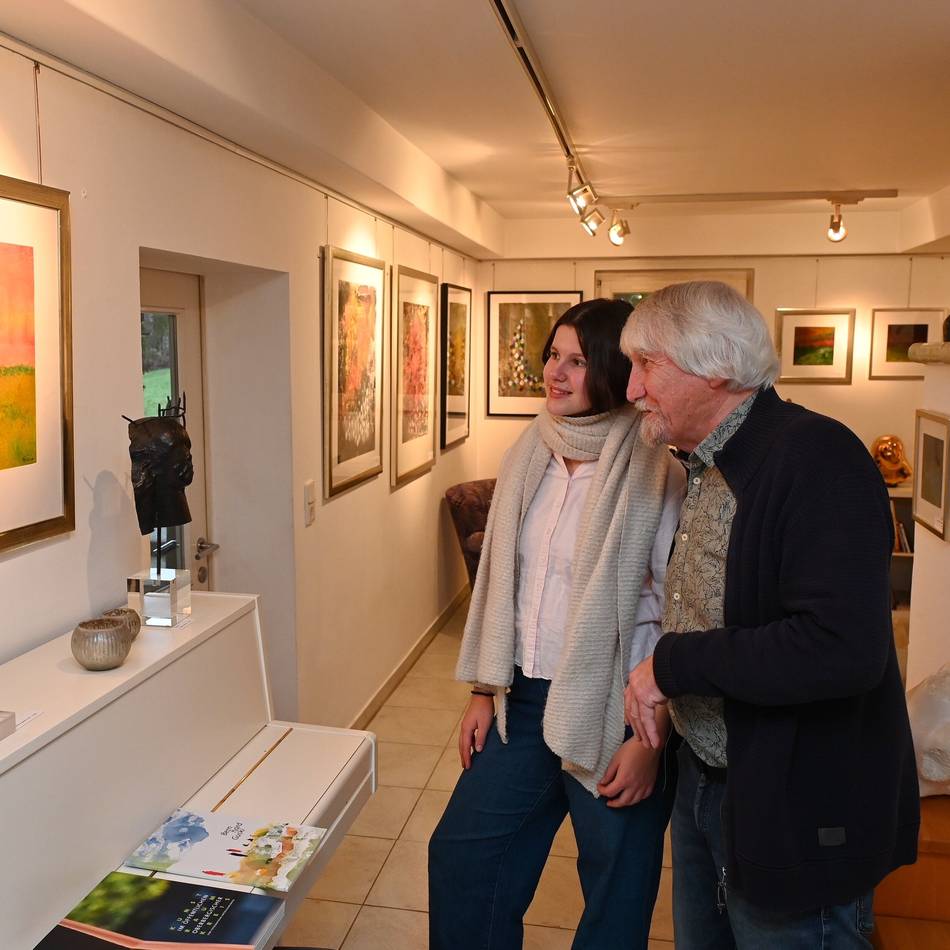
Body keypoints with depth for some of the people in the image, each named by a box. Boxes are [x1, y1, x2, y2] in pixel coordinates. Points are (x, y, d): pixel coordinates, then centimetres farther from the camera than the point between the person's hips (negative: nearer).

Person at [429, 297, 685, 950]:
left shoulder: (656, 477, -16)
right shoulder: (529, 458, 3)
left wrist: (650, 738, -14)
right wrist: (485, 692, 12)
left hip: (612, 715, -6)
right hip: (524, 702, 6)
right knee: (459, 857, 16)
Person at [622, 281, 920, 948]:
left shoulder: (817, 456, -23)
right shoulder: (704, 466, 6)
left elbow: (845, 648, -33)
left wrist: (674, 663, -24)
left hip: (799, 813, -8)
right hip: (705, 782, 8)